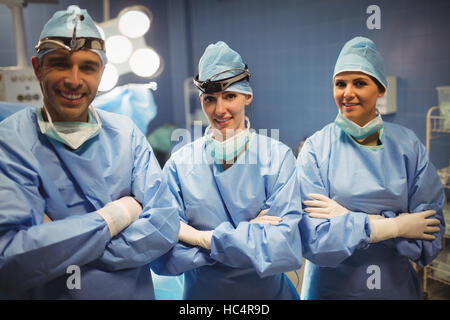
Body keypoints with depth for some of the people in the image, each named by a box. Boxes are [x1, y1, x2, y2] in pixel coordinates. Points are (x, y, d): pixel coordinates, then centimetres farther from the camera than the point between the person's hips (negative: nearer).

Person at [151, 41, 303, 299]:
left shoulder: (277, 157, -12)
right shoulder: (180, 164, -10)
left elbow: (285, 249, -21)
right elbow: (163, 257, -16)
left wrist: (201, 238, -21)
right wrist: (249, 234, -22)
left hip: (269, 290, 0)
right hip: (201, 291, 1)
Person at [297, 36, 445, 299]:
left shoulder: (407, 145, -7)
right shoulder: (316, 149, -14)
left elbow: (429, 239, -11)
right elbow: (314, 241, -21)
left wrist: (350, 219, -20)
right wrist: (395, 226, -19)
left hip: (398, 286, 2)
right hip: (331, 289, -1)